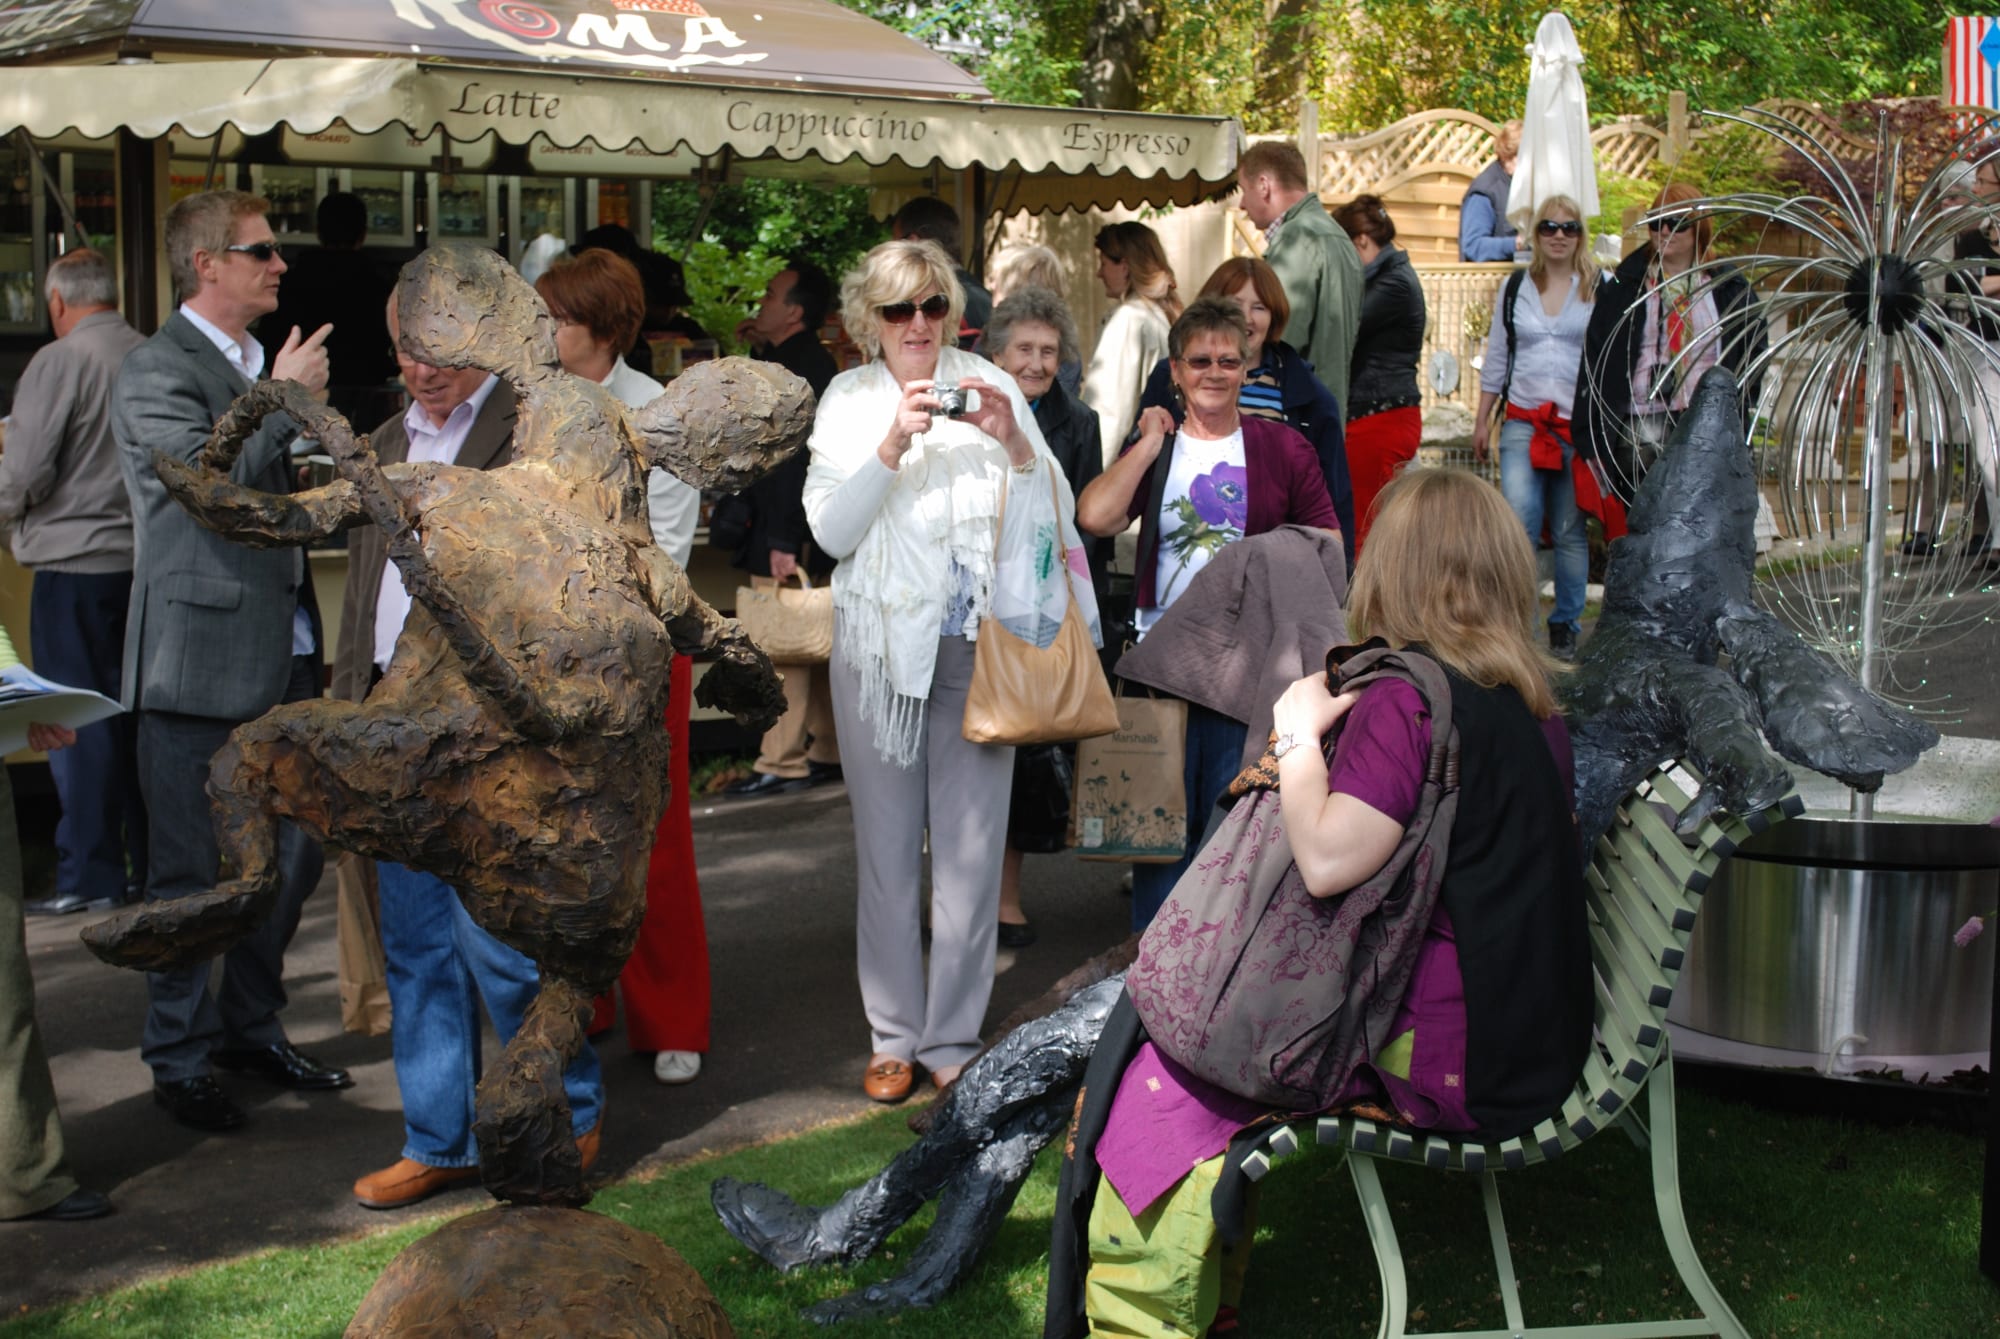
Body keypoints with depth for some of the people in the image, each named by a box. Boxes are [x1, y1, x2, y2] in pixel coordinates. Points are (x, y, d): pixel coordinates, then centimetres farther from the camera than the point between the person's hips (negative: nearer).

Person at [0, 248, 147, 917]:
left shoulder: (59, 361, -11)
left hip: (76, 564, -5)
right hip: (145, 557, 6)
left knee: (80, 724, 0)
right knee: (139, 716, 12)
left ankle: (89, 875, 3)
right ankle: (154, 861, 17)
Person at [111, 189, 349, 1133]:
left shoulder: (266, 364, 17)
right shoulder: (155, 372, -10)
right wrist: (283, 402, -17)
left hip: (284, 655, 8)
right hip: (202, 658, -8)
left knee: (292, 854, 14)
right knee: (191, 874, 1)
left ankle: (252, 1027, 30)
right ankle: (180, 1059, 13)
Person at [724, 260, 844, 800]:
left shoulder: (800, 368, -16)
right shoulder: (809, 362, 14)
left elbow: (793, 457, -22)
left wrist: (783, 542, -23)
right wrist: (762, 351, 15)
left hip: (786, 538, -10)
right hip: (799, 534, 10)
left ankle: (781, 765, -3)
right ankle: (827, 752, 21)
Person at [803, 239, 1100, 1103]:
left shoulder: (991, 388, 7)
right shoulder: (847, 401, 6)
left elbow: (1053, 510, 3)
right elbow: (831, 532, -5)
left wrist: (1013, 443, -14)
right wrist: (891, 446, -16)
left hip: (979, 640, 0)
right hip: (881, 638, 0)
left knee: (971, 843, 0)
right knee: (887, 843, 4)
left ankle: (954, 1037, 10)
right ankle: (894, 1035, 16)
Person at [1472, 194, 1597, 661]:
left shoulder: (1600, 288, 2)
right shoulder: (1515, 287, 11)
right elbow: (1496, 355, 17)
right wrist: (1483, 418, 15)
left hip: (1580, 424, -1)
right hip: (1523, 421, 1)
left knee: (1570, 530, 5)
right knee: (1520, 521, -13)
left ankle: (1566, 626, 16)